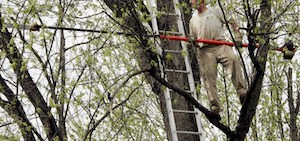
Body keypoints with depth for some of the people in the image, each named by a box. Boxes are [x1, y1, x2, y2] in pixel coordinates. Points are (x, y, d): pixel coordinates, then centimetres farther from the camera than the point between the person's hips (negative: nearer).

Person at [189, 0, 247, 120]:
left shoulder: (216, 11, 17)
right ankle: (215, 108, -11)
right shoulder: (193, 21, 25)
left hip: (220, 46, -2)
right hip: (205, 50, 3)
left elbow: (232, 22, 16)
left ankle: (242, 93, -33)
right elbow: (193, 38, 26)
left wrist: (237, 36, 2)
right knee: (208, 77, -11)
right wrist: (193, 41, 1)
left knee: (232, 61, -32)